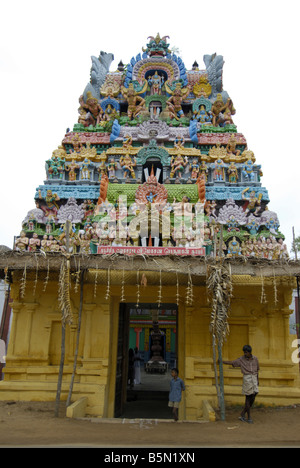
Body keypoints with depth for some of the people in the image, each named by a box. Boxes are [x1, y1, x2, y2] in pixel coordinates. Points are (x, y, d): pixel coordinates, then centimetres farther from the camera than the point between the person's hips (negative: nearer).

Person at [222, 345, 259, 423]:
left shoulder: (255, 359, 5)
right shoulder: (241, 359, -3)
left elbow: (257, 370, 16)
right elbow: (231, 362, -4)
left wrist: (257, 380, 20)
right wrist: (221, 361, -15)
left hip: (254, 379, 4)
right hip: (246, 379, -4)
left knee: (253, 398, 1)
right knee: (248, 397, -1)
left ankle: (242, 414, 14)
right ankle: (249, 417, 11)